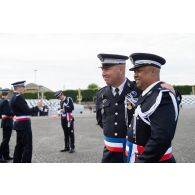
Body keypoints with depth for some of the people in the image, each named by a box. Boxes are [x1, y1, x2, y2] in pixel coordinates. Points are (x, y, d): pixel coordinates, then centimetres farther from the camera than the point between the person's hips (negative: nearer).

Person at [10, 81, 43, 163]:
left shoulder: (14, 97, 13)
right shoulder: (18, 97, -18)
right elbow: (27, 111, -21)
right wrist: (37, 107, -8)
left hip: (19, 124, 10)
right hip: (24, 125, -10)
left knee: (19, 146, 16)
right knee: (27, 147, -6)